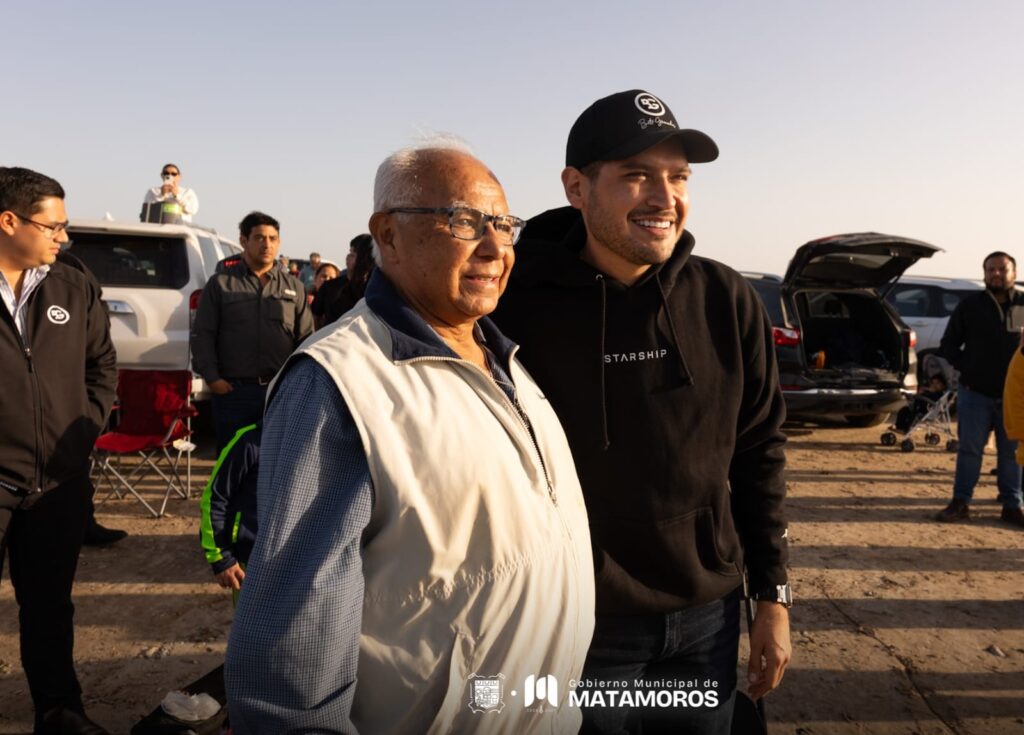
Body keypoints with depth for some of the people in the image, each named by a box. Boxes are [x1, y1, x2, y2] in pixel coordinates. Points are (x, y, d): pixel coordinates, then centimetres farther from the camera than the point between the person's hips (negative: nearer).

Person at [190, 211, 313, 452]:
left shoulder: (294, 287, 12)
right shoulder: (220, 283, 7)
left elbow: (306, 338, 10)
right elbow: (203, 334, 4)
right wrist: (211, 377, -7)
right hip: (233, 391, -1)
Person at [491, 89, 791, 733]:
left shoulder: (727, 301, -4)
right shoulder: (517, 305, -13)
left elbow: (759, 454, 4)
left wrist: (773, 596, 5)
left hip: (708, 618, 4)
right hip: (577, 627, -3)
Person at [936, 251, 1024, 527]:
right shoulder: (969, 305, 2)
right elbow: (948, 345, 9)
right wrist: (967, 368, -4)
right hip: (975, 393, 0)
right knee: (969, 449, 5)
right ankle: (960, 502, 13)